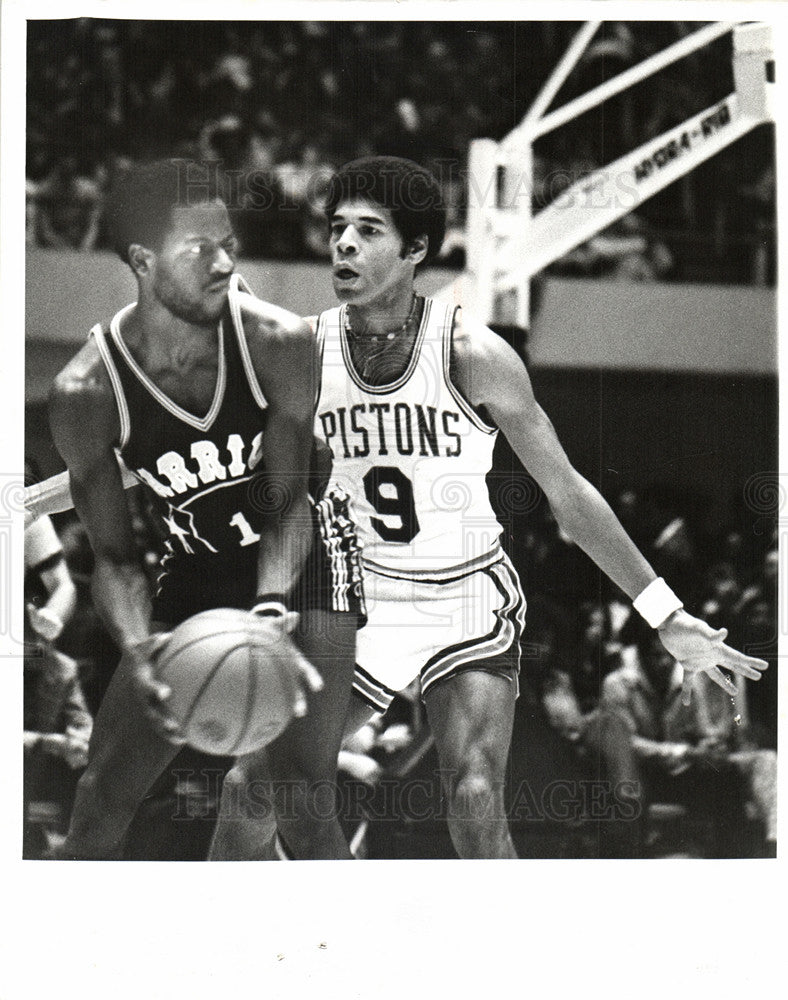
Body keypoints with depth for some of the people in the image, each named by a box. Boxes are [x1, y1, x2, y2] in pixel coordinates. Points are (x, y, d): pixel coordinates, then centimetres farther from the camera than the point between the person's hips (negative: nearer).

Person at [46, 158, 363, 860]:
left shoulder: (279, 343, -22)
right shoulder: (86, 393, -20)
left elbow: (290, 499, -21)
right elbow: (114, 555, -17)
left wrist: (269, 612, -40)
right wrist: (139, 652, -38)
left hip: (302, 560, -2)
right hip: (196, 572, 2)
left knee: (300, 805, -15)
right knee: (101, 804, 2)